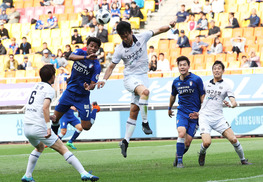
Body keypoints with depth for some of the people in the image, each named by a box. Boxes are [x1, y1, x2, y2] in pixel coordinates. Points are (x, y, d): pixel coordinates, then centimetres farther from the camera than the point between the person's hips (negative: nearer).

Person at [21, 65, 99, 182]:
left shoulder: (36, 86, 18)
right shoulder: (49, 89, -5)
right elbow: (45, 107, -21)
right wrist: (48, 127, -24)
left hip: (26, 127, 7)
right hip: (39, 127, -7)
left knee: (39, 147, 33)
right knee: (63, 149, -5)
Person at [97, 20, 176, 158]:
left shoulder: (142, 37, -1)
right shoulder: (119, 49, -5)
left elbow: (159, 31, 8)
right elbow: (111, 66, 3)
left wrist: (169, 26, -10)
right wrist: (104, 79, -11)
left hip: (143, 77, 3)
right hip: (130, 78, -3)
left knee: (134, 111, -1)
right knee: (145, 91, -35)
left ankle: (126, 141, 3)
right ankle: (145, 122, -24)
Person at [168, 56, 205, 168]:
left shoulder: (196, 80, -6)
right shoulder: (176, 82, 5)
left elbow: (202, 96, 0)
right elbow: (173, 95, 25)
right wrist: (169, 108, 37)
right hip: (182, 112, 2)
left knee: (188, 141, -6)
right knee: (181, 134, -23)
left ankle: (178, 155, 22)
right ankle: (179, 160, -12)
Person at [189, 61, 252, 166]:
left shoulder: (226, 86, 4)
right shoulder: (207, 85, 13)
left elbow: (234, 103, -5)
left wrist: (230, 105, -27)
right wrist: (198, 113, 22)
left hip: (218, 118, -1)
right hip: (204, 117, 1)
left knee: (233, 139, -14)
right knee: (207, 142, -20)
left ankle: (243, 160, 6)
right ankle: (202, 153, 14)